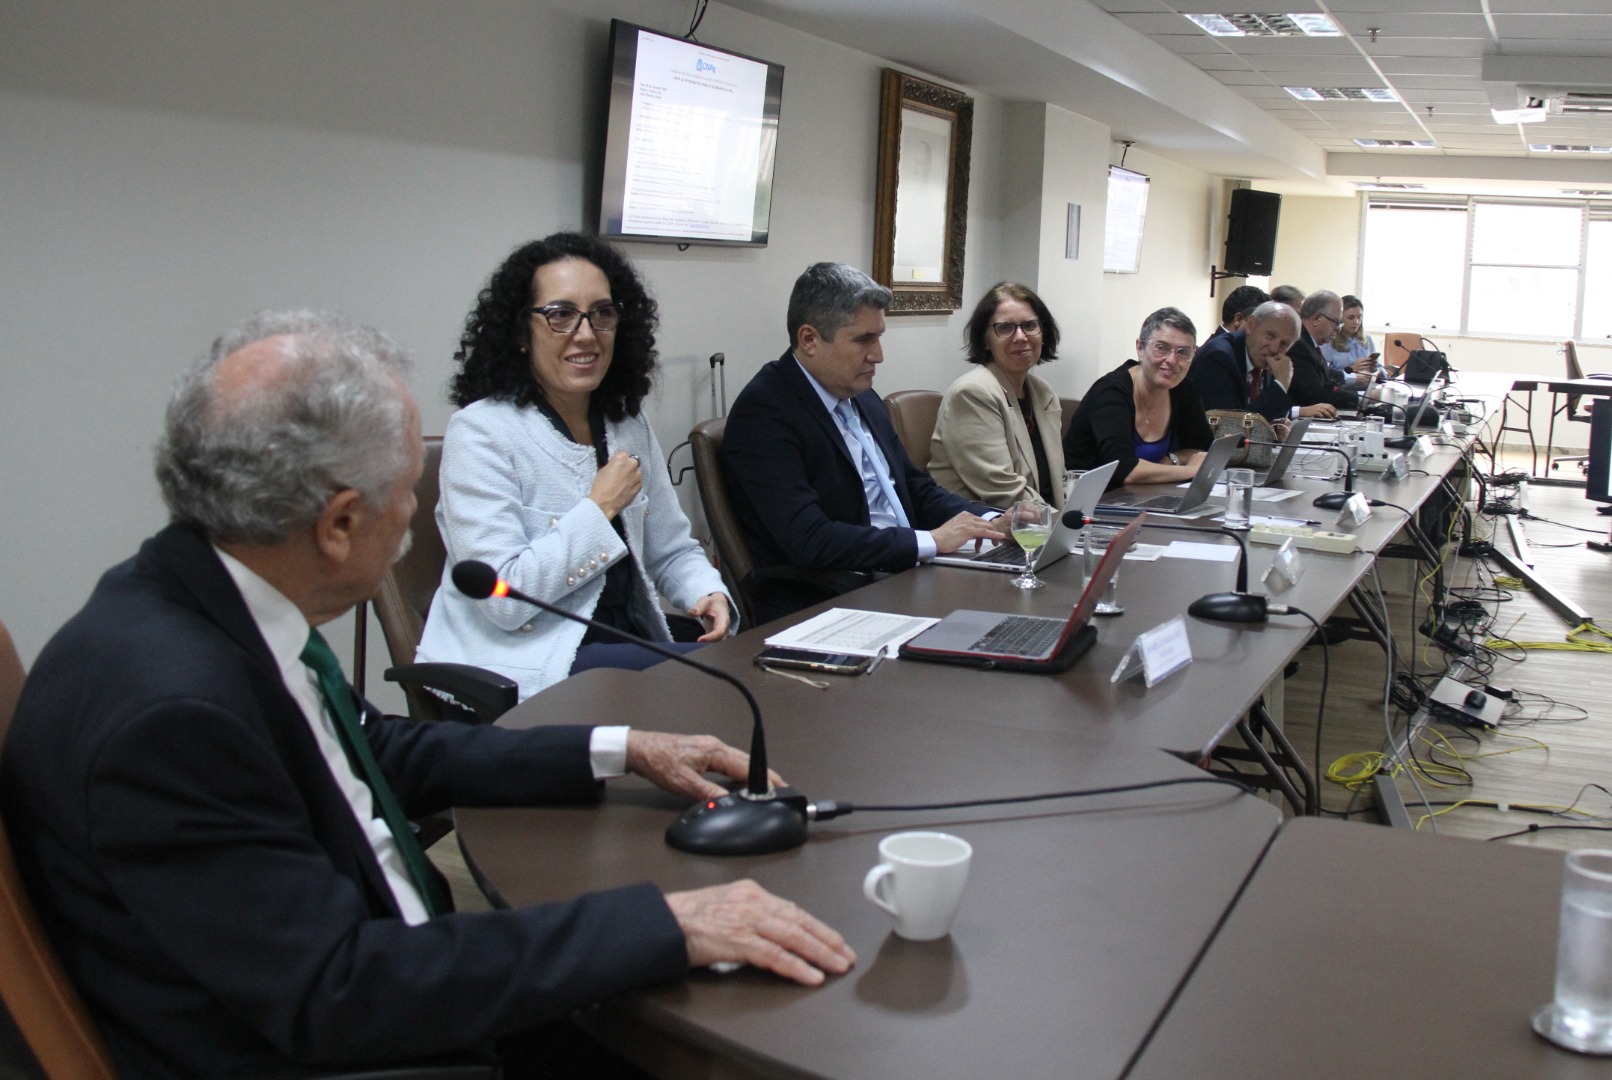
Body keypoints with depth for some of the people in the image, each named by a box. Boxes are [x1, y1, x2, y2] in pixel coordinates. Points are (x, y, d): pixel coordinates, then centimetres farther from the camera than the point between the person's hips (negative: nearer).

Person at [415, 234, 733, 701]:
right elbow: (503, 598, -19)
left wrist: (708, 594, -5)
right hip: (524, 668, -7)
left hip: (627, 643, 7)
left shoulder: (628, 424, 11)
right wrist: (600, 506, -15)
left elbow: (672, 550, 17)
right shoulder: (480, 432, -11)